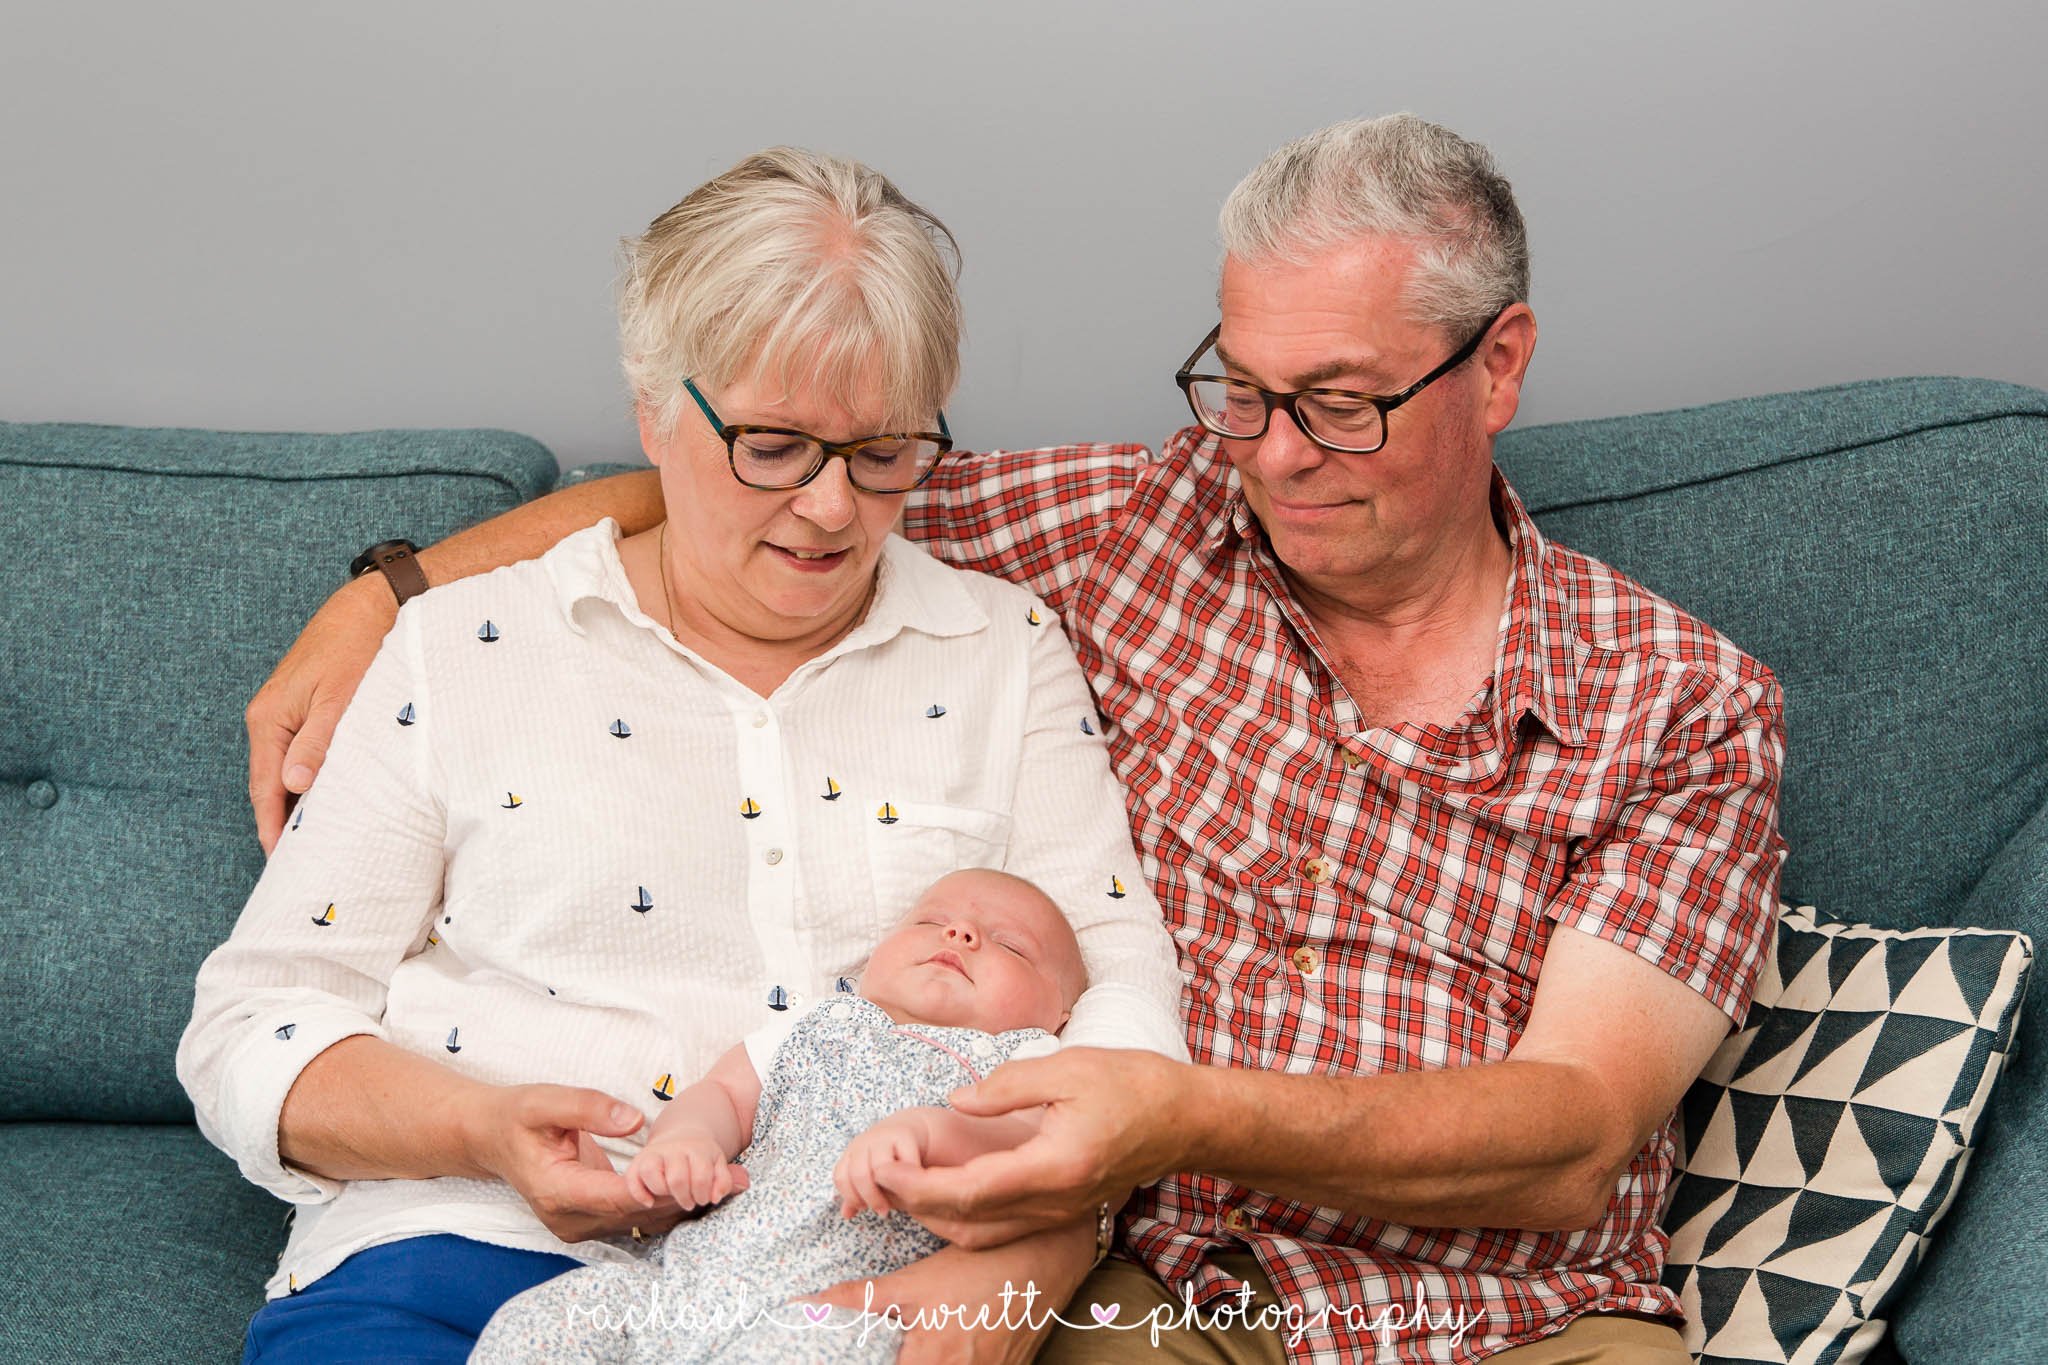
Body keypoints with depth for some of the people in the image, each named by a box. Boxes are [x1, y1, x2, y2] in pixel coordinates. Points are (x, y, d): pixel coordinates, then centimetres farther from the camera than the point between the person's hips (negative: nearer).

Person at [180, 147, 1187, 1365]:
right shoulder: (464, 651, 10)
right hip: (478, 1248, -1)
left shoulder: (1006, 653, 13)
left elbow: (1121, 991, 4)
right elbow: (254, 1027, 10)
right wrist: (482, 1129, -12)